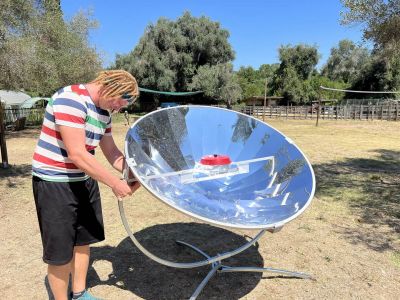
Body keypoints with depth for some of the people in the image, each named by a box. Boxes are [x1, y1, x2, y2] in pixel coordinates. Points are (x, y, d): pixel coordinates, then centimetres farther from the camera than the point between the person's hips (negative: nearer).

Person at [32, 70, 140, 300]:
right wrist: (115, 183, -22)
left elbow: (111, 151, 13)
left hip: (84, 181, 9)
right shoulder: (71, 99, -22)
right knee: (61, 251, 4)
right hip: (55, 182, -8)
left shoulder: (104, 111, 4)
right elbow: (77, 154, -28)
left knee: (83, 239, 18)